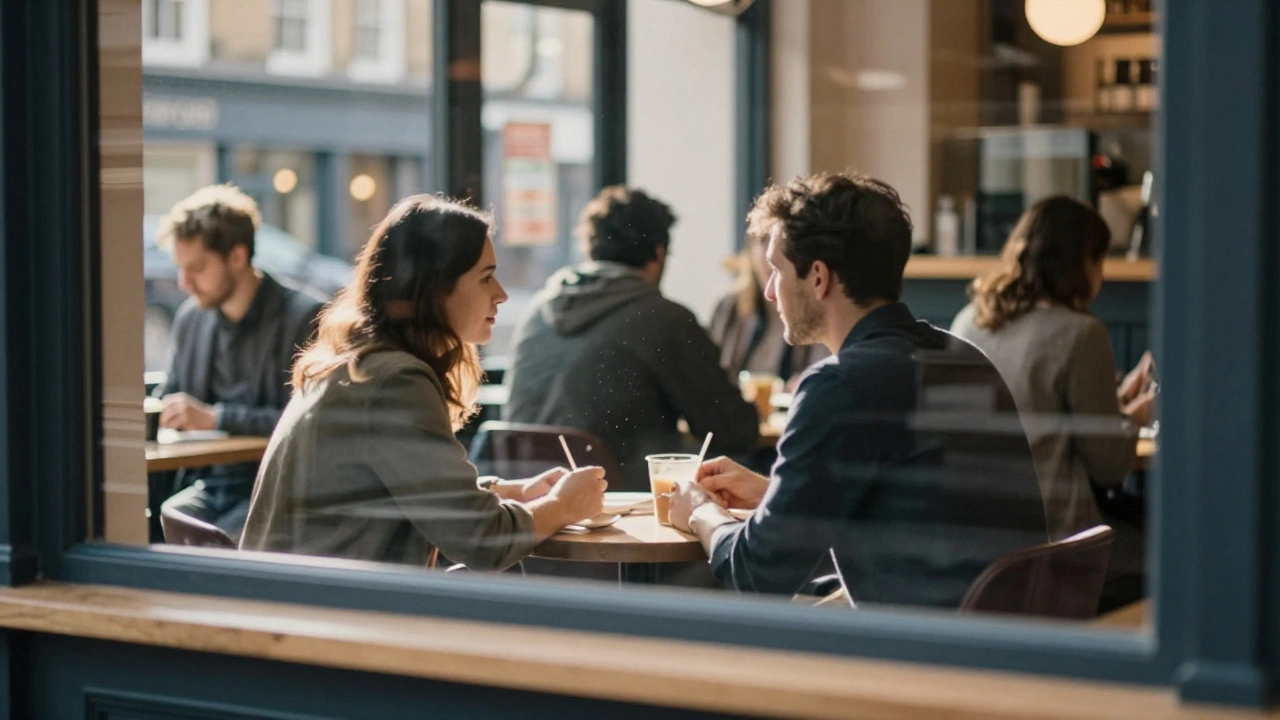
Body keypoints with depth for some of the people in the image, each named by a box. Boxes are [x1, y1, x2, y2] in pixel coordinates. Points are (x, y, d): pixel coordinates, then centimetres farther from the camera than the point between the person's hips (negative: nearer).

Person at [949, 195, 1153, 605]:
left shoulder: (968, 323, 7)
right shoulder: (1080, 334, -13)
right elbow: (1109, 467, -7)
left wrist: (1115, 401, 25)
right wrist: (1135, 417, 13)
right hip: (1051, 534, -8)